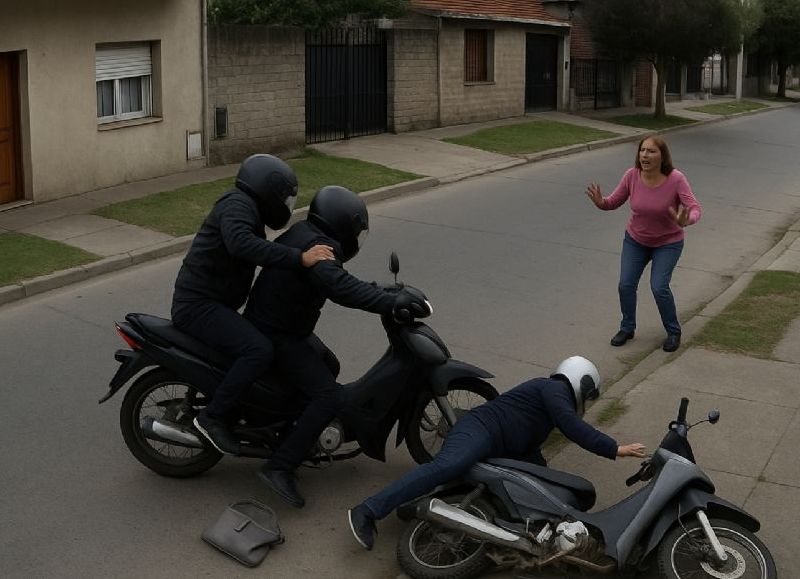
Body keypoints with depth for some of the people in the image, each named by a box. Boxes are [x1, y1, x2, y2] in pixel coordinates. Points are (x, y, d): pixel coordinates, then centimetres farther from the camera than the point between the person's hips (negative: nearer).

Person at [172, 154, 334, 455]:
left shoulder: (247, 210, 20)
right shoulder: (237, 204, -14)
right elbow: (241, 244, -35)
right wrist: (300, 258, -37)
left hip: (212, 304, 11)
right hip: (198, 304, -11)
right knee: (259, 350, -27)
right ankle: (212, 417, -16)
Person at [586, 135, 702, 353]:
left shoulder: (676, 179, -26)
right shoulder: (632, 176, -17)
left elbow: (695, 209, -27)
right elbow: (614, 202, -7)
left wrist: (686, 221, -49)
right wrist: (600, 202, -29)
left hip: (668, 242, -3)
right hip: (635, 240, 3)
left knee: (659, 287, -13)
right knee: (626, 284, -2)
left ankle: (673, 332, 10)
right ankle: (627, 328, 22)